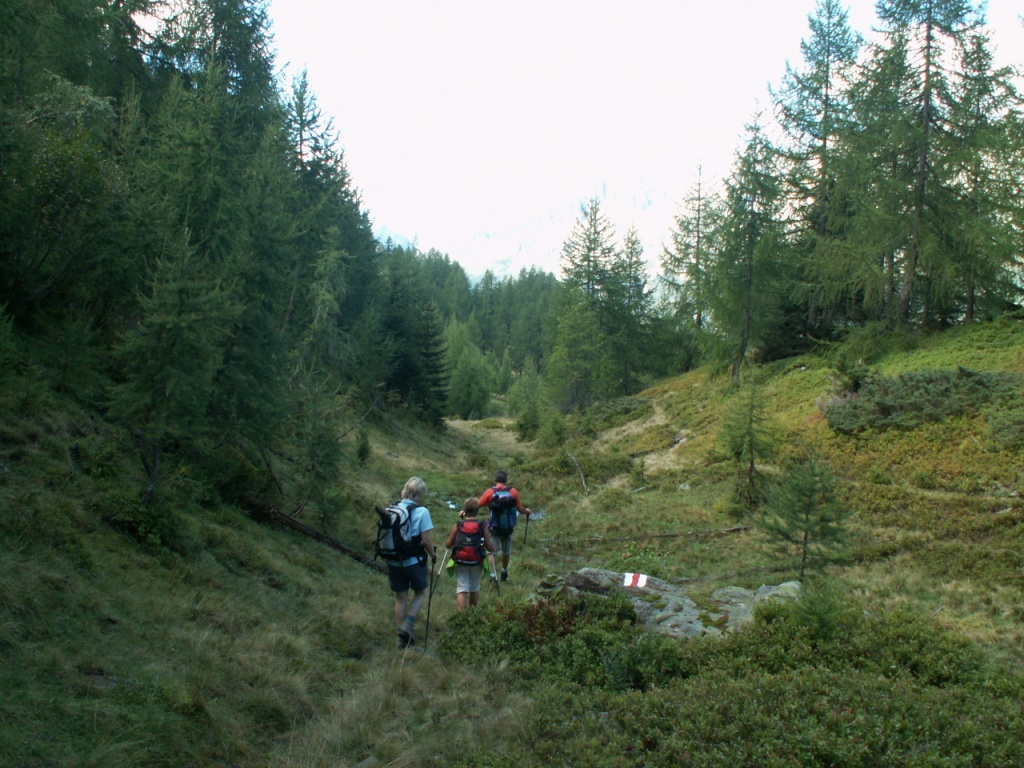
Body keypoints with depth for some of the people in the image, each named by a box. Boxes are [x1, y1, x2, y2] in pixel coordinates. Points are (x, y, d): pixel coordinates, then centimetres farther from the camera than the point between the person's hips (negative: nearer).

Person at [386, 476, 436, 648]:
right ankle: (408, 625, 0)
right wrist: (433, 554, 4)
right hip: (414, 561, -4)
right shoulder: (422, 511, -14)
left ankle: (402, 636, 22)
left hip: (393, 561, 4)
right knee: (420, 593, 18)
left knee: (400, 597, 16)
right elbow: (425, 540, -14)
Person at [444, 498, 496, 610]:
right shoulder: (483, 526, -3)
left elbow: (448, 545, 0)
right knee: (475, 589, 19)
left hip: (460, 562, -1)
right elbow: (490, 548, -5)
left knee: (461, 589, -1)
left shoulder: (457, 525, -2)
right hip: (476, 562, 1)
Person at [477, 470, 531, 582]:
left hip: (494, 528, -3)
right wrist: (527, 511, 20)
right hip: (508, 528, 3)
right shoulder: (513, 492, -5)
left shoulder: (490, 492, -10)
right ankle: (504, 573, 36)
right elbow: (520, 509, -2)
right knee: (506, 551, 20)